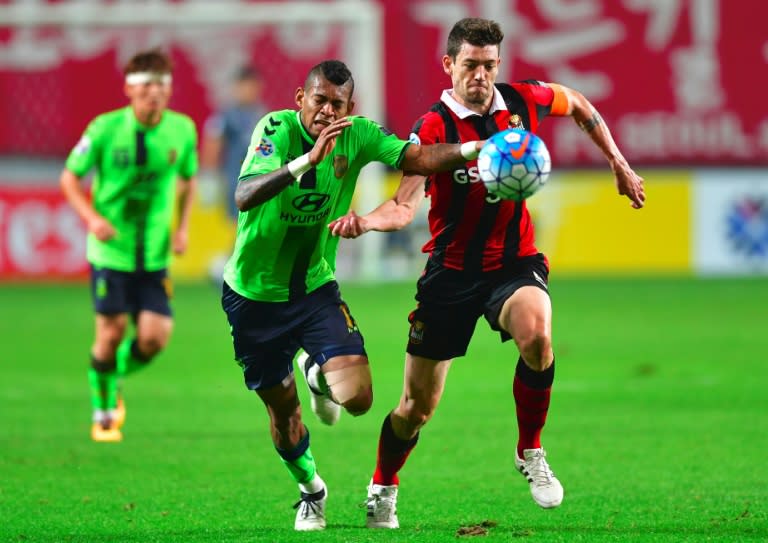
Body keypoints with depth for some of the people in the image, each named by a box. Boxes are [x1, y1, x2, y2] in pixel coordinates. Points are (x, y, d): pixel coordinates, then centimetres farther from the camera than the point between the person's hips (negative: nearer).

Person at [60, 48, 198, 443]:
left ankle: (117, 377, 26)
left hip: (155, 253, 2)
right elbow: (70, 177, -2)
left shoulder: (182, 130, -3)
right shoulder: (105, 129, -12)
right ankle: (102, 410, 21)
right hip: (111, 248, -2)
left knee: (155, 337, -8)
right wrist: (92, 217, -18)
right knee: (112, 332, -4)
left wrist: (182, 226, 3)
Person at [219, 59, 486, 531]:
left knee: (357, 398, -15)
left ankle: (318, 373, 23)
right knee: (282, 408, 11)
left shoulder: (358, 135, -10)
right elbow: (244, 196, -36)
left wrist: (471, 150, -39)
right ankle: (312, 491, 41)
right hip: (254, 293, -2)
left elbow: (416, 157, -22)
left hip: (316, 289, 2)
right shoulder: (277, 128, -20)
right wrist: (308, 159, -47)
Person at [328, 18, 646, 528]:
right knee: (417, 407, 3)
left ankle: (530, 452, -10)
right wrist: (365, 222, -46)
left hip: (514, 262, 1)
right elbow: (405, 206, -26)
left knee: (537, 336, -34)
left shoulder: (523, 101, -3)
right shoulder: (433, 129, -15)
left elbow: (577, 104, 19)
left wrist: (619, 164, 19)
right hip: (452, 270, -1)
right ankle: (383, 487, 33)